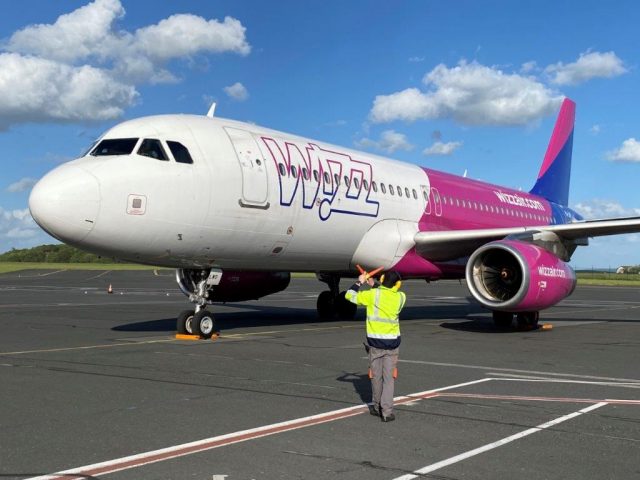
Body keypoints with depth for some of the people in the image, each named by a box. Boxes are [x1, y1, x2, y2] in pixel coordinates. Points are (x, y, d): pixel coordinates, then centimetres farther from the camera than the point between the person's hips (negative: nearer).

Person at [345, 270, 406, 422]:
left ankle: (377, 407, 26)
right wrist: (374, 286, 23)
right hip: (393, 342, 1)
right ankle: (387, 411, -3)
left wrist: (360, 282, 14)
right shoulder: (401, 297, -1)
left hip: (375, 341, -1)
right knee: (389, 377, 4)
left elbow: (349, 295, 1)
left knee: (376, 376, 12)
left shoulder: (372, 295, -9)